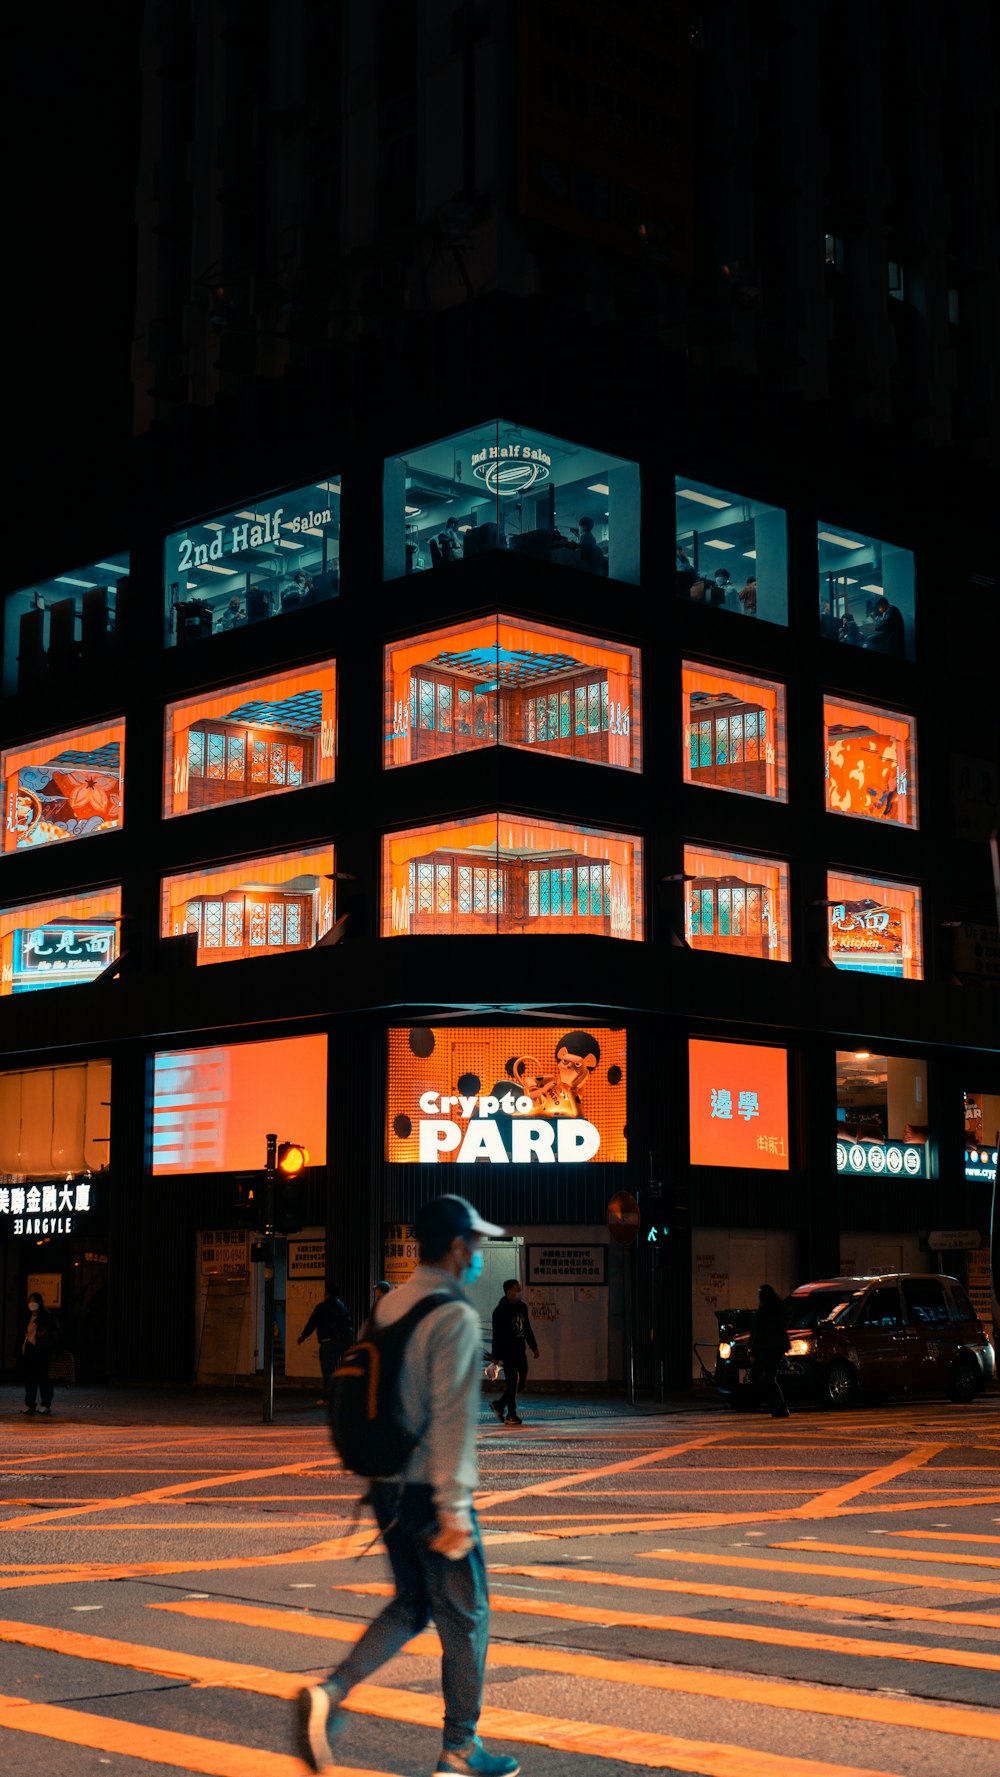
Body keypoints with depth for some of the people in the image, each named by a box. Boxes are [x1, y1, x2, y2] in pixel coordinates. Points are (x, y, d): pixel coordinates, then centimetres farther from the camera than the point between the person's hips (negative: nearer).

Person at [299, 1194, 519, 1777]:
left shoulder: (389, 1307, 9)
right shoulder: (455, 1317, -16)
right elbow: (452, 1418, -21)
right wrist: (454, 1509, -21)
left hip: (388, 1486, 8)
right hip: (430, 1490, -8)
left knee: (412, 1605, 19)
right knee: (465, 1617, 7)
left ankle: (331, 1693, 3)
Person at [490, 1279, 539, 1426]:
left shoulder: (522, 1307, 11)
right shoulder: (500, 1310, -12)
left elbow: (527, 1328, 20)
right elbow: (497, 1335, -15)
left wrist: (534, 1346, 18)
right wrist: (496, 1356, -18)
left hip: (520, 1350, 8)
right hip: (507, 1352, -8)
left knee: (521, 1381, 9)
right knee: (512, 1381, -7)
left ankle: (499, 1405, 25)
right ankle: (511, 1415, 0)